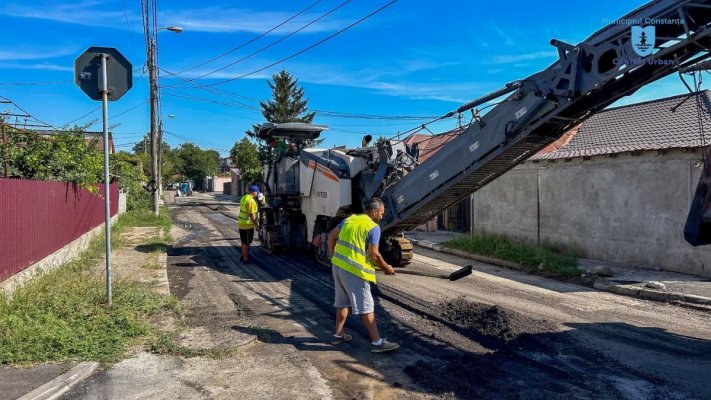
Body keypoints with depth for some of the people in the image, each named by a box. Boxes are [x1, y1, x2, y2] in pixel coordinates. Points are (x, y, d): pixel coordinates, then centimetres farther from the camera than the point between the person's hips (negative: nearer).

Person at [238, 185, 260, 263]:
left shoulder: (244, 198, 9)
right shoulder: (251, 201, -21)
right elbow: (252, 215, -23)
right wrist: (256, 225, -13)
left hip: (241, 224, 9)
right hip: (247, 225, -9)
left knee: (244, 242, 20)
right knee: (246, 243, 1)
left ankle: (243, 256, 30)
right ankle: (245, 259, 9)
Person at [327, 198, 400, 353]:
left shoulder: (350, 219, 12)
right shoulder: (373, 227, -9)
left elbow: (331, 236, 17)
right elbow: (374, 255, -13)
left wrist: (332, 256, 26)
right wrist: (386, 268, 3)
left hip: (337, 266, 8)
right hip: (354, 271, -7)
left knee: (342, 302, 21)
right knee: (366, 307, -2)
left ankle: (338, 335, 31)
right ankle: (377, 342, 3)